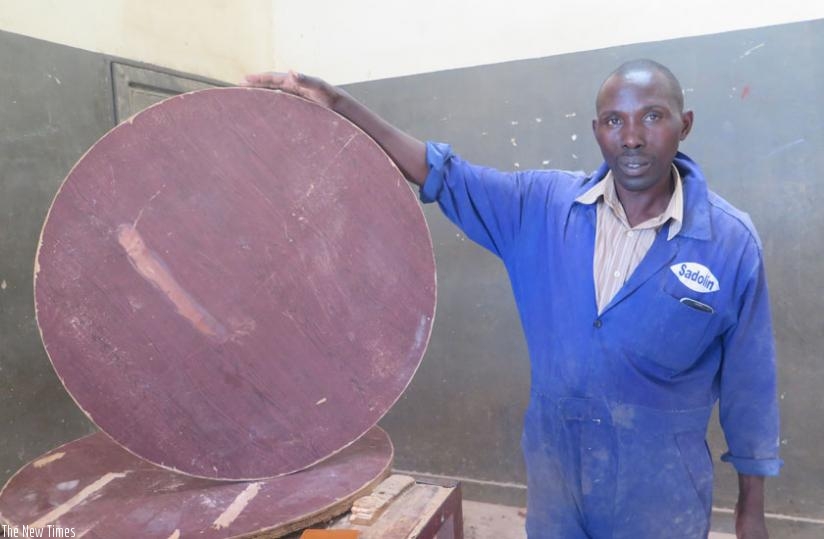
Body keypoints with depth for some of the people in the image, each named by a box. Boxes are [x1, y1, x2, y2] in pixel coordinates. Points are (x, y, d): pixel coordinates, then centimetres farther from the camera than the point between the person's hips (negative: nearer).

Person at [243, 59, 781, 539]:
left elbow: (748, 383, -3)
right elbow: (442, 173, -7)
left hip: (661, 488, -1)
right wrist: (339, 105, -16)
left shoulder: (731, 240, -9)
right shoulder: (545, 205, -6)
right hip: (554, 466, 2)